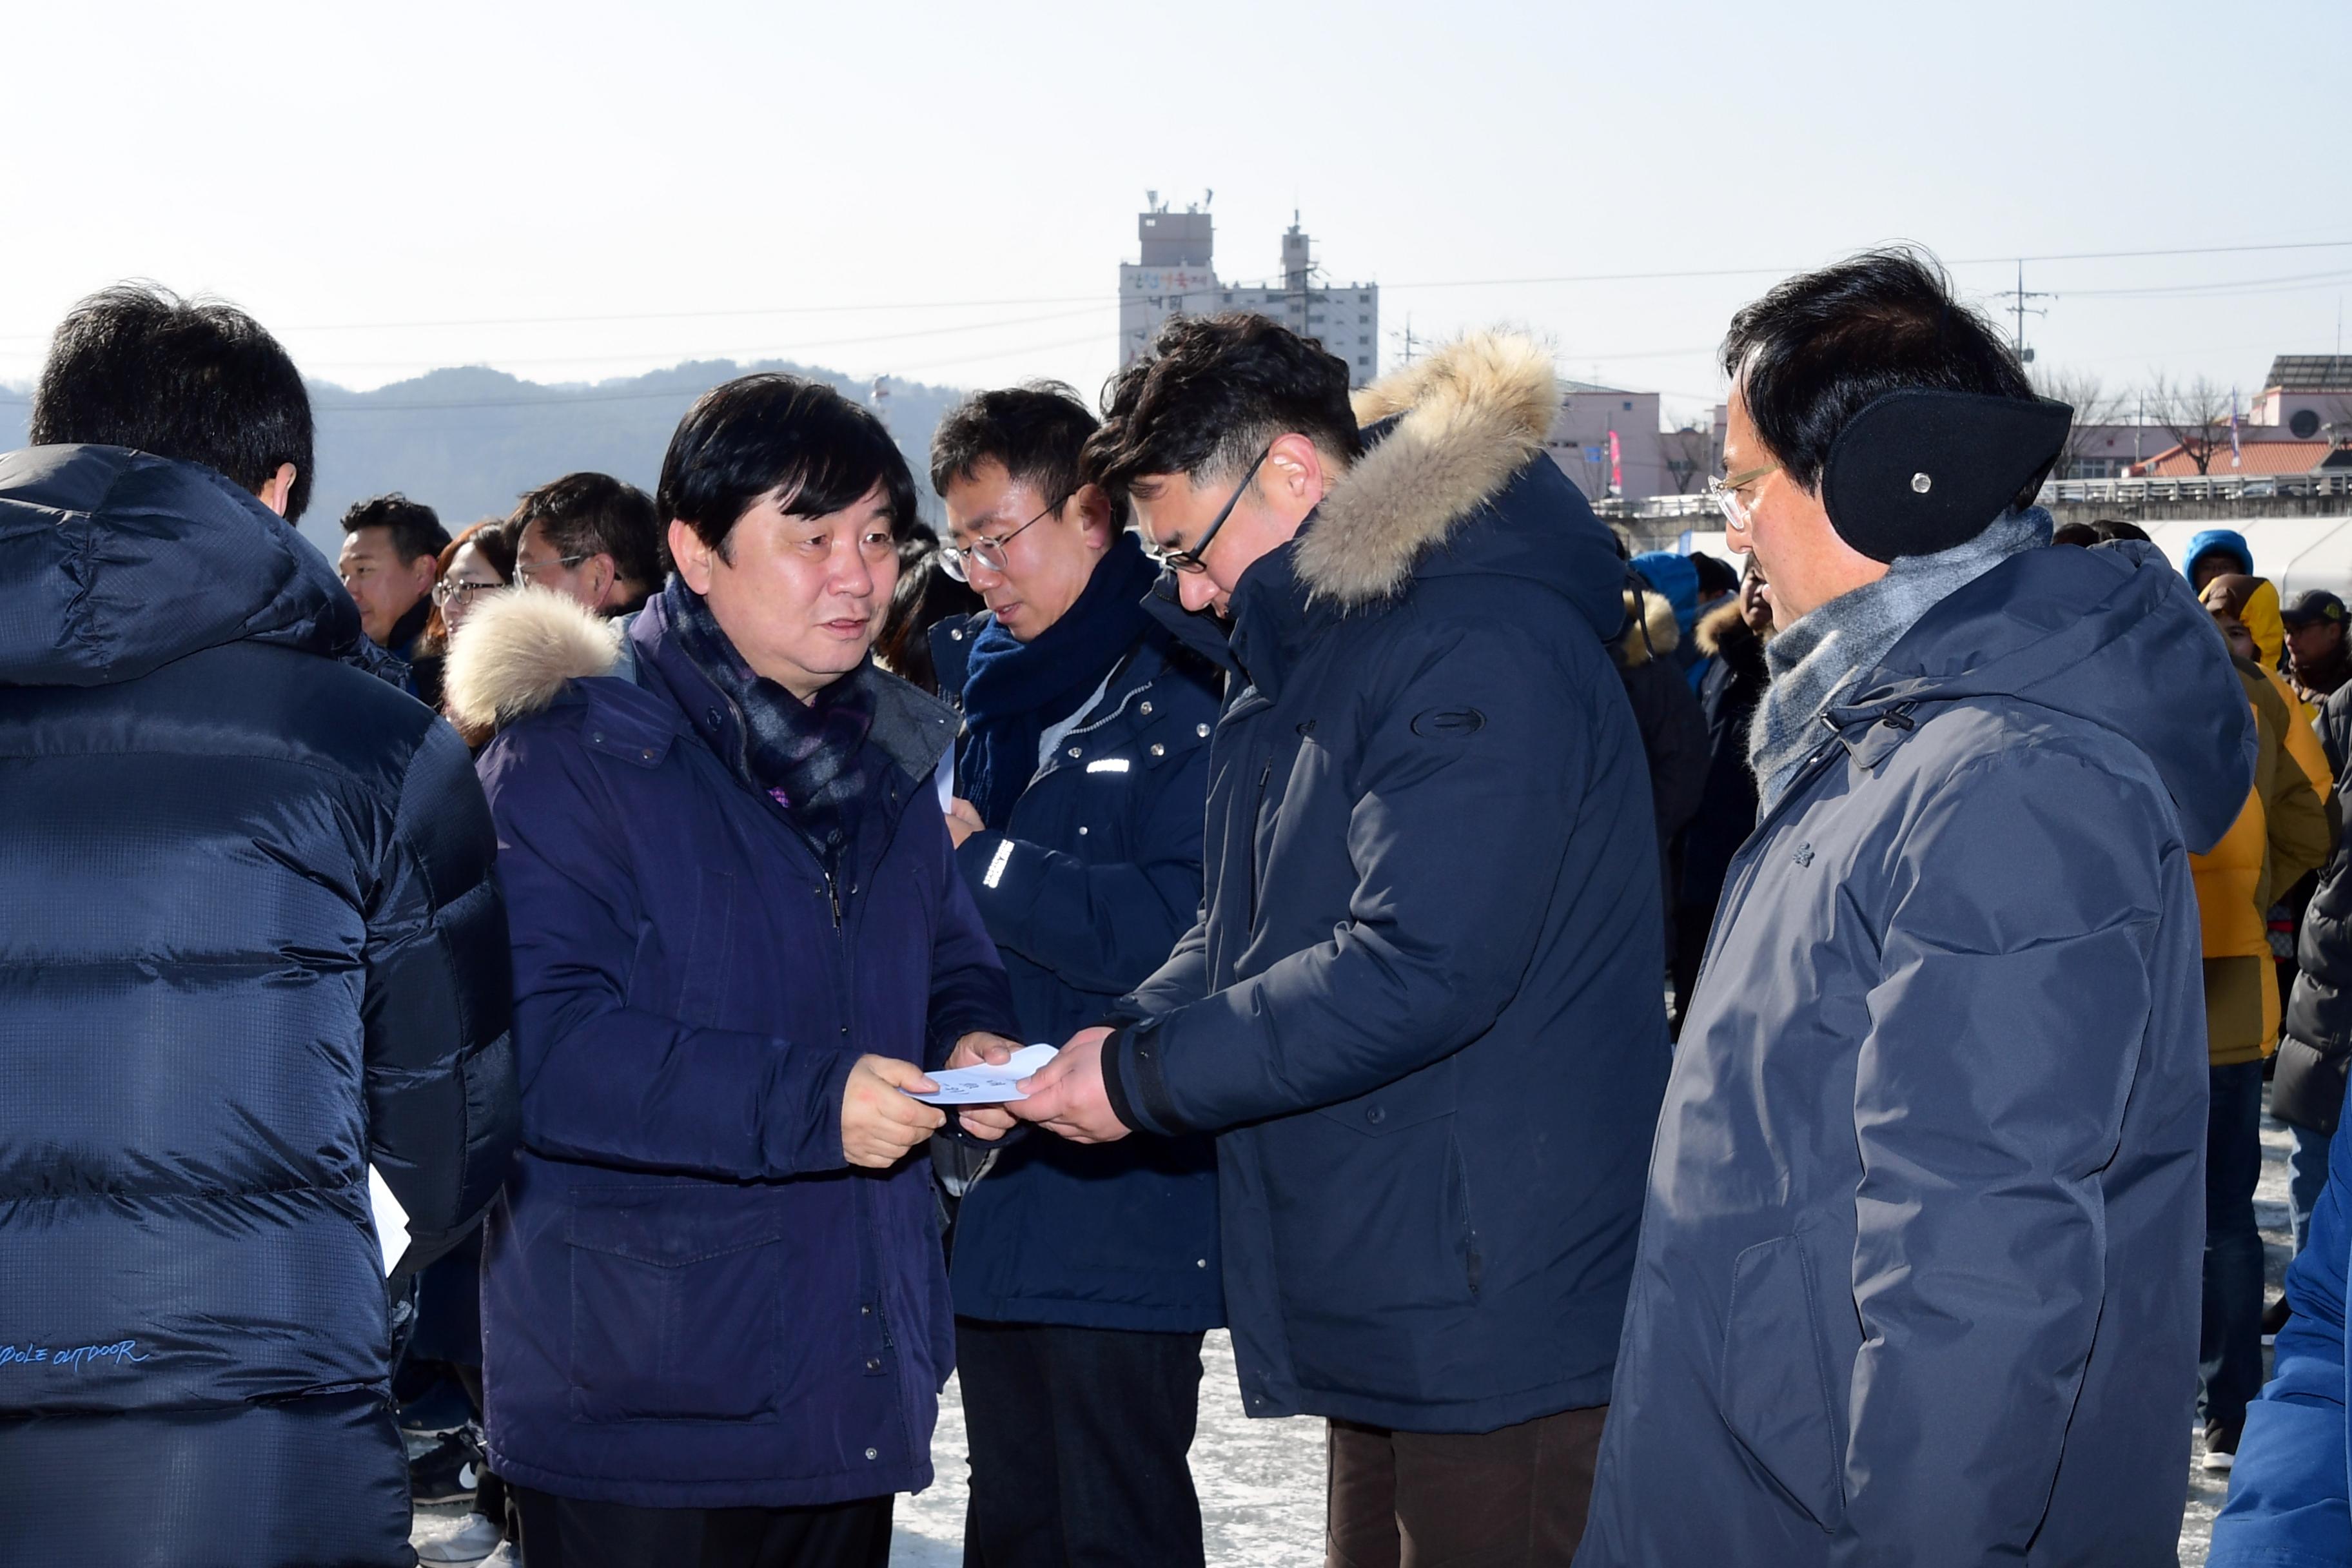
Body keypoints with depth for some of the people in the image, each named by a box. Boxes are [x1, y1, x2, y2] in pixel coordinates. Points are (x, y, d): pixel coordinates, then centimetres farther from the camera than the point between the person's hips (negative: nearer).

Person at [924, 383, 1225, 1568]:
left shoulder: (1183, 690, -12)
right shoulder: (989, 685, 12)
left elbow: (1175, 930, -22)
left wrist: (977, 858, -17)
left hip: (1123, 1202, -8)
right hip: (993, 1197, 8)